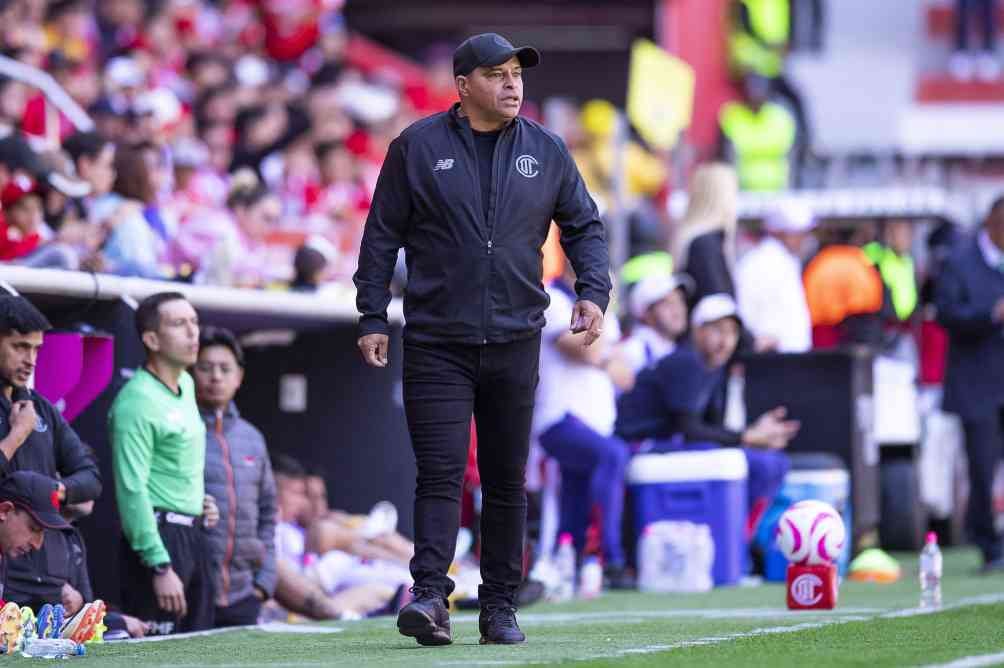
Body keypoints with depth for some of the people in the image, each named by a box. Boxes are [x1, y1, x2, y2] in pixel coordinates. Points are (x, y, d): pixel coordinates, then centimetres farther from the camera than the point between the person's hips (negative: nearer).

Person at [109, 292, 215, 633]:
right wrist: (160, 567, -23)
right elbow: (132, 491, -20)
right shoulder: (137, 401, -16)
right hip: (160, 535, -9)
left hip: (193, 536, 9)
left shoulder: (186, 385, 12)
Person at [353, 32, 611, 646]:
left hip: (515, 342, 3)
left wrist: (593, 291, -2)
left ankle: (500, 607, 13)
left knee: (508, 480, 7)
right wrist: (373, 318, -3)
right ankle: (431, 598, -19)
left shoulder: (547, 151, 8)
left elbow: (584, 225, 14)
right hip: (437, 345, -3)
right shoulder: (417, 147, 1)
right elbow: (382, 235, 3)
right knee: (440, 473, -12)